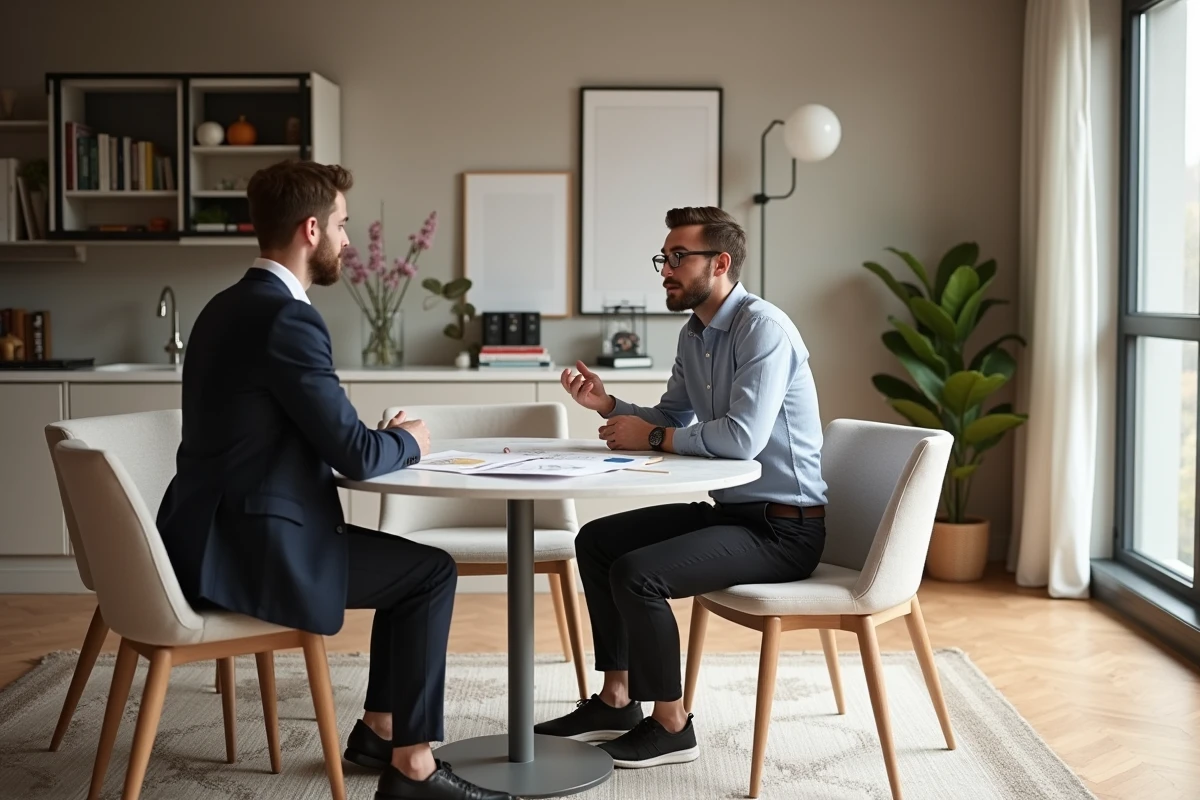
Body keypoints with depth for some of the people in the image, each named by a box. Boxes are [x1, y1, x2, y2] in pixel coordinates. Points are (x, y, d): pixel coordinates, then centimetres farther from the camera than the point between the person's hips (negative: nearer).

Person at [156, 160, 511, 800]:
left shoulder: (229, 306, 12)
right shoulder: (287, 319, -19)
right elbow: (356, 455, -19)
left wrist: (385, 440, 9)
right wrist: (408, 442, 2)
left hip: (216, 535, 10)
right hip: (249, 554, -10)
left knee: (409, 561, 21)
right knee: (432, 571, 2)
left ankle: (379, 727, 30)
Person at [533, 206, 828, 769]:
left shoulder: (763, 329, -20)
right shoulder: (693, 335, 10)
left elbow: (741, 437, -30)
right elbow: (673, 421, 18)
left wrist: (650, 438, -17)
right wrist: (605, 403, 1)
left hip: (783, 528, -10)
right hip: (730, 509, 10)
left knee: (636, 573, -24)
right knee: (596, 541, 12)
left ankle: (670, 726, -5)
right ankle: (616, 700, 18)